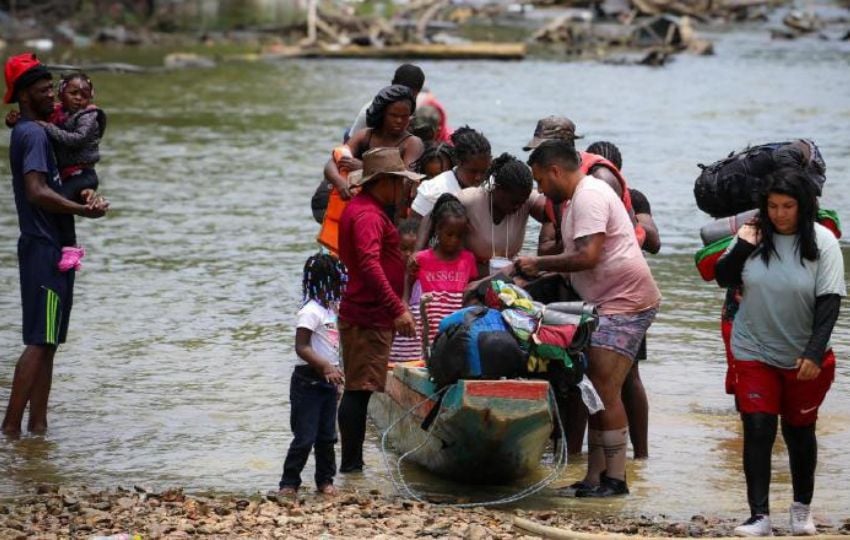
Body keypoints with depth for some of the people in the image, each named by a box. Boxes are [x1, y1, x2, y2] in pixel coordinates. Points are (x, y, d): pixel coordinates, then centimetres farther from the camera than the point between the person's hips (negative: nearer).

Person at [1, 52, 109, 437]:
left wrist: (83, 198, 4)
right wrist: (84, 210, -18)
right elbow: (37, 192, -25)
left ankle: (37, 424, 13)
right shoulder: (33, 134, -14)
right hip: (43, 249, -10)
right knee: (39, 341, -11)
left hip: (49, 246, 10)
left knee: (47, 341, 11)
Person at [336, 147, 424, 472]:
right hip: (369, 319, -10)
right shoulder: (369, 215, -17)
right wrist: (398, 308, -34)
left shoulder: (359, 208, 16)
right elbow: (369, 263, -30)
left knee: (357, 391, 12)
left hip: (361, 314, 10)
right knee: (359, 390, -8)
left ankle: (352, 462, 16)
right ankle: (351, 463, -7)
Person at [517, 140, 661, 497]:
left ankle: (615, 478, -10)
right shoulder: (581, 197, 18)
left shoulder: (589, 197, -15)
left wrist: (538, 264, -13)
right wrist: (539, 275, 13)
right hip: (608, 304, 11)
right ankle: (595, 478, 14)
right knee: (599, 391, 11)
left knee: (605, 389, -13)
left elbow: (587, 256, -24)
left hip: (626, 303, -11)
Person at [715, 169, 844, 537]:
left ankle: (802, 508, 30)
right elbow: (723, 279, 3)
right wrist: (741, 248, -14)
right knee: (757, 431, -8)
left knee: (799, 432, 13)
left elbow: (829, 301, -13)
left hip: (805, 358, -1)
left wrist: (814, 353, -20)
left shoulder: (821, 242, -11)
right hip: (754, 353, 1)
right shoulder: (754, 234, -6)